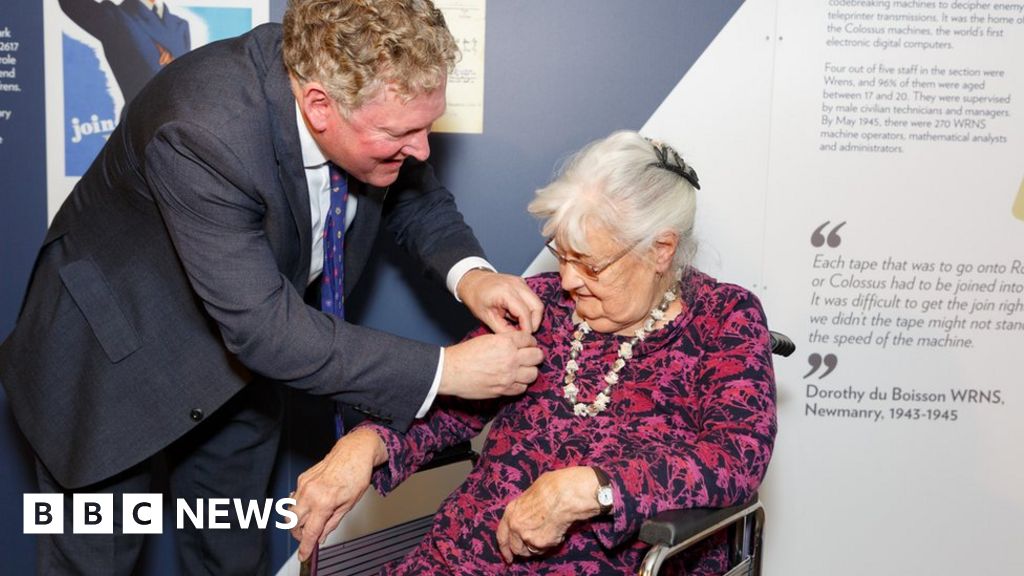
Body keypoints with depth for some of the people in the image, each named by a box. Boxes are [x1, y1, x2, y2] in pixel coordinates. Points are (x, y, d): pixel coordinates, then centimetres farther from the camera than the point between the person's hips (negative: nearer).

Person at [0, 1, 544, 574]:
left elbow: (416, 197, 0)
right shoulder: (204, 131, -39)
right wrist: (446, 371, -35)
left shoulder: (377, 102, -20)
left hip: (238, 347, 6)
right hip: (115, 358, -5)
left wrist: (468, 272, -21)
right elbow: (266, 328, -38)